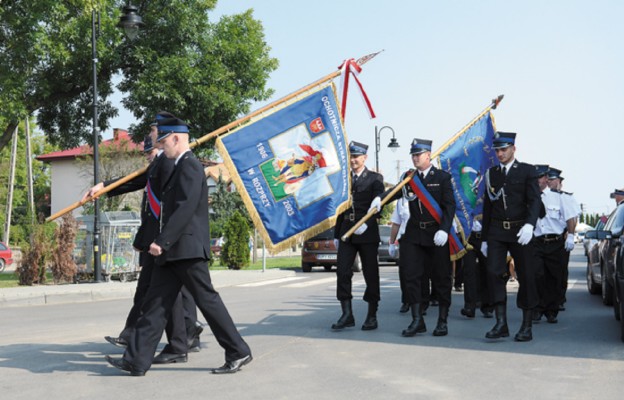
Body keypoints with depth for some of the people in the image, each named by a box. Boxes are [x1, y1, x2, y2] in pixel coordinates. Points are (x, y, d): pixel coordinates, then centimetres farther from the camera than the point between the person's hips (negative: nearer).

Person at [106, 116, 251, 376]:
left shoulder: (189, 165, -12)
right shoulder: (181, 167, 20)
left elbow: (185, 209, -22)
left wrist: (162, 241, -23)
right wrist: (163, 244, 22)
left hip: (187, 249, -10)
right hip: (173, 251, 10)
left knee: (207, 300, -4)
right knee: (155, 303, 6)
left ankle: (238, 353, 6)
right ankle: (137, 361, 7)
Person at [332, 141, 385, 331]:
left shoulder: (375, 179, 2)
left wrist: (366, 224, -23)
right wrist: (337, 234, 15)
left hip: (367, 233, -4)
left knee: (371, 274, 2)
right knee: (342, 272, -6)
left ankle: (372, 316, 11)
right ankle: (347, 315, -3)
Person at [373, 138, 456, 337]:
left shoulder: (442, 177, -1)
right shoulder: (409, 178, 10)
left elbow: (449, 205, -7)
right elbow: (396, 191, -6)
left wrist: (444, 230, -18)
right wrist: (380, 198, -27)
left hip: (437, 234, -3)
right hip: (414, 234, 3)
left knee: (441, 278, 4)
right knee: (412, 277, -1)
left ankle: (443, 321, 15)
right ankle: (417, 321, 5)